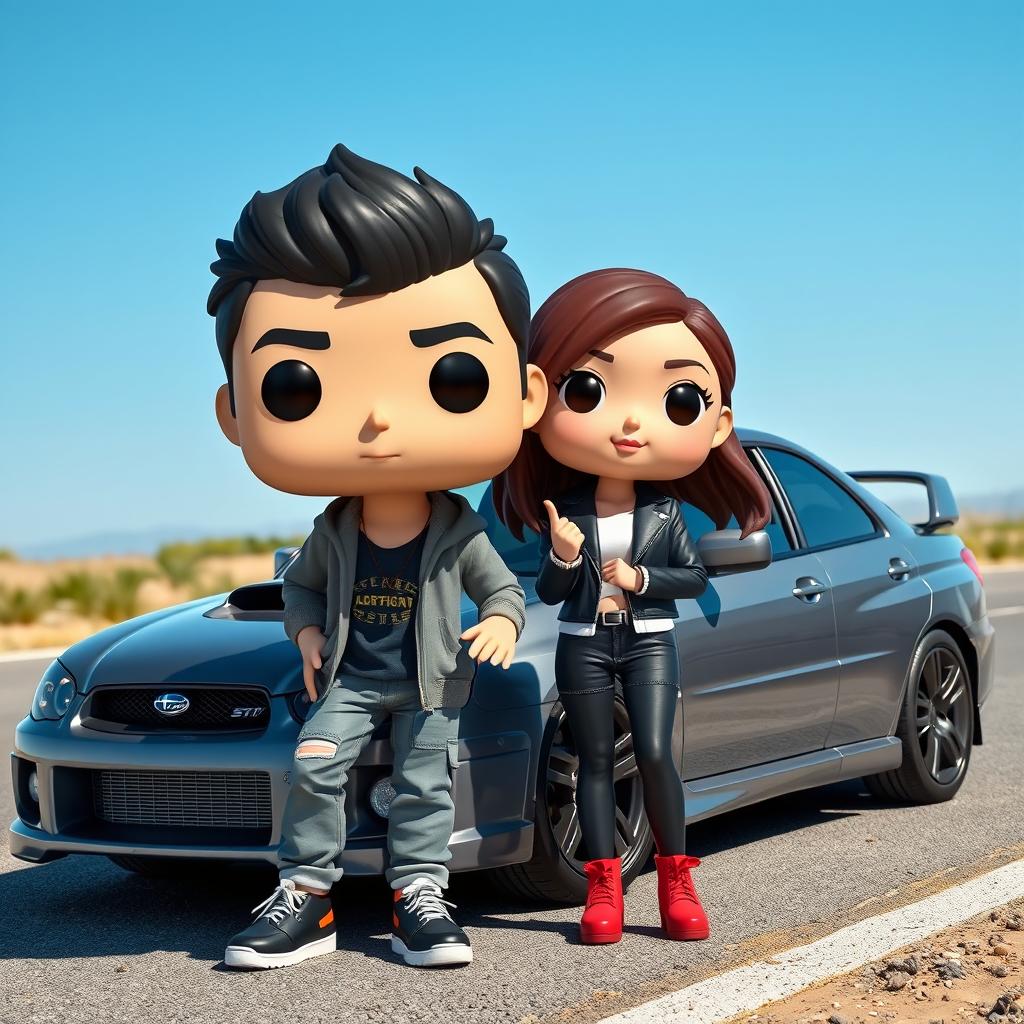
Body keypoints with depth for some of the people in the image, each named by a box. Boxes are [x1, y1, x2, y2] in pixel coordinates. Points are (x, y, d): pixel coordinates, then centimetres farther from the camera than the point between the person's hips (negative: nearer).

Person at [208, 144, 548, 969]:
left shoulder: (462, 534, -12)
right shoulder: (333, 531, -6)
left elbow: (505, 588, 0)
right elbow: (300, 583, 12)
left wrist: (503, 622, -21)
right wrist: (306, 631, -6)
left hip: (432, 682, -1)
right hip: (349, 678, 2)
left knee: (425, 784, 0)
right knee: (315, 765, -8)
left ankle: (420, 896, 10)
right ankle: (306, 894, -1)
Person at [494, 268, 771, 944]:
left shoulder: (666, 512, -3)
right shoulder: (564, 511, -4)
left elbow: (696, 577, 1)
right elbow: (549, 593, -1)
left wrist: (640, 579, -13)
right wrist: (563, 557, -21)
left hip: (650, 641, -1)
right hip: (583, 645, 1)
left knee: (656, 756, -8)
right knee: (595, 762, 5)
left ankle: (676, 884, 3)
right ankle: (604, 889, 10)